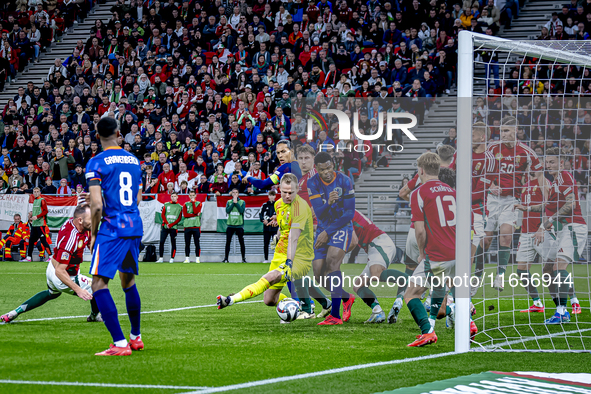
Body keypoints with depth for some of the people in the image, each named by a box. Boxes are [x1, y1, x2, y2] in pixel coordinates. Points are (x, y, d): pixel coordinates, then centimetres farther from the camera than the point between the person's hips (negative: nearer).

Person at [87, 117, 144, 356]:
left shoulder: (97, 163, -8)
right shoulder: (133, 160, 12)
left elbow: (97, 205, -14)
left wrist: (93, 234, -2)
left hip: (112, 229, -7)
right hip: (135, 227, 7)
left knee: (99, 284, -6)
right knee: (128, 281, 22)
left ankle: (120, 343, -16)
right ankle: (136, 337, 30)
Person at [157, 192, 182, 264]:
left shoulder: (180, 207, 8)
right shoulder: (166, 205, 11)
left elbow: (179, 218, 2)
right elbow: (162, 215, 6)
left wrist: (171, 224, -10)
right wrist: (167, 223, -8)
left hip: (174, 227, -1)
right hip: (165, 226, 1)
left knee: (173, 243, -1)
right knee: (161, 242, -5)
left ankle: (172, 258, 2)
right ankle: (161, 258, -2)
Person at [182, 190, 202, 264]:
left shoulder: (198, 204, 9)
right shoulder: (186, 204, 11)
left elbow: (196, 211, -11)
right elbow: (185, 215, -2)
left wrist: (193, 202, -4)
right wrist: (195, 214, -7)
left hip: (196, 225, -1)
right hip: (187, 226, 1)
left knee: (197, 243, -2)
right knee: (187, 243, 1)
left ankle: (197, 258, 2)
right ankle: (187, 258, 6)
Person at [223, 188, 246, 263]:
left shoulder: (242, 202, 5)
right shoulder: (229, 202, 10)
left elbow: (241, 210, -12)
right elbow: (227, 211, -6)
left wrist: (236, 203, -10)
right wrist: (233, 203, -8)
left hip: (239, 225, -2)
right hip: (230, 225, 2)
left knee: (241, 242, -1)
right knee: (228, 242, 1)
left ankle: (243, 258, 4)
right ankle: (226, 258, 5)